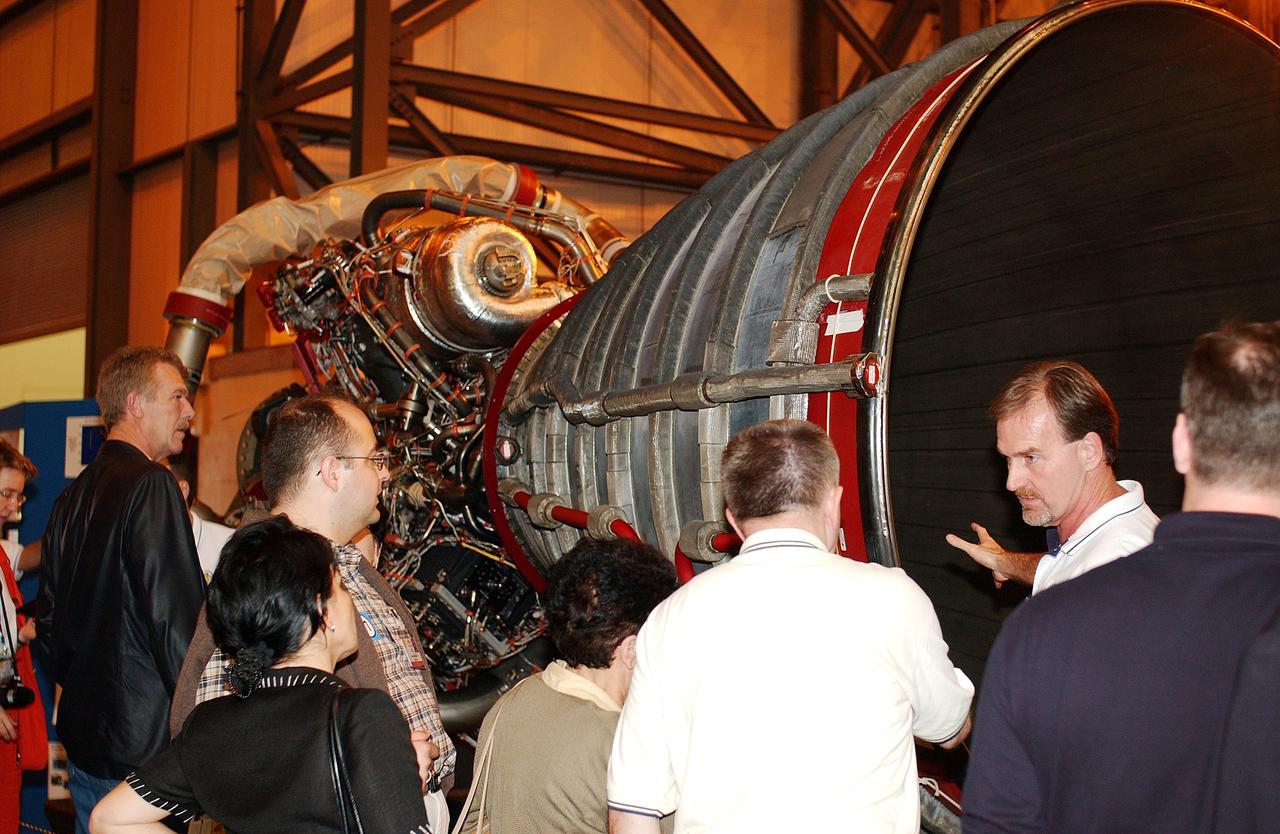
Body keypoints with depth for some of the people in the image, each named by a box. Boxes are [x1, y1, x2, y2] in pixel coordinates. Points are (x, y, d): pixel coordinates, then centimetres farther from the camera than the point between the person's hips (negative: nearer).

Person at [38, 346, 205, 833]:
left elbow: (50, 619, 17)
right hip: (145, 743, -9)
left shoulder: (73, 495, 11)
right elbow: (176, 622, -20)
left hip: (83, 737, 9)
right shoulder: (151, 486, -15)